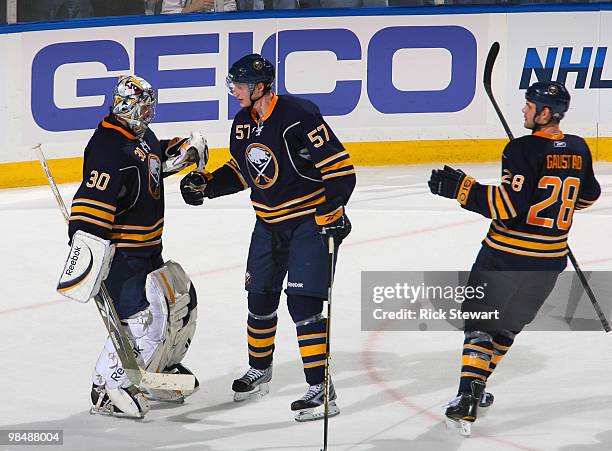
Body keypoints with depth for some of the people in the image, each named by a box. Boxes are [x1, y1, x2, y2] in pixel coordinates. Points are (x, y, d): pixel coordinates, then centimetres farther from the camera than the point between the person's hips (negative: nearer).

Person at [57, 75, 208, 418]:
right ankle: (108, 391, -7)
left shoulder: (142, 135, 8)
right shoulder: (110, 148, -24)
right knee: (143, 319, -17)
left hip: (147, 249, 11)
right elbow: (92, 205, -30)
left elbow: (157, 157, 33)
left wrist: (184, 149, 13)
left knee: (181, 301, 19)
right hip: (119, 253, -11)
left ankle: (159, 371, 35)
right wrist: (86, 253, -36)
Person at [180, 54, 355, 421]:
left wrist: (331, 213, -29)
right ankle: (259, 372, 37)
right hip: (269, 223, 8)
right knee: (260, 298, 15)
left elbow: (341, 168, -23)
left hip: (310, 220, -8)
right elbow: (240, 171, 18)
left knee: (303, 303, -15)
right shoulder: (244, 122, 3)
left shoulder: (299, 116, -23)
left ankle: (321, 389, -12)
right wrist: (205, 185, 4)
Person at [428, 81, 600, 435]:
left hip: (507, 256, -5)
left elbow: (510, 208, -23)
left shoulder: (523, 150, -18)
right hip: (550, 260, 5)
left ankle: (467, 402, -8)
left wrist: (461, 188, -20)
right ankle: (475, 389, 29)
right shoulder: (578, 150, 1)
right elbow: (588, 195, 17)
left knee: (480, 324, 4)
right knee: (508, 324, 22)